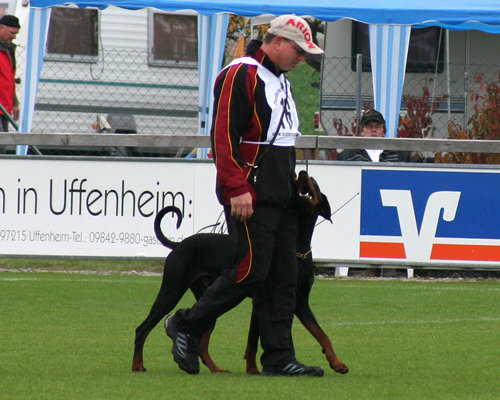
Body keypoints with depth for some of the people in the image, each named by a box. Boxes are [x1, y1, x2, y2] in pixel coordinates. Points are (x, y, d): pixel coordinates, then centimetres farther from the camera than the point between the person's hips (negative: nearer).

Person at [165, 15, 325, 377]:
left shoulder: (280, 81, 21)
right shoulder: (240, 75, -10)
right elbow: (223, 136, -17)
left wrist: (293, 182, 20)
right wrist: (237, 188, -23)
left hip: (282, 197, 10)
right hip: (251, 197, -10)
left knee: (283, 278, 5)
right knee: (250, 272, -11)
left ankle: (279, 359, 5)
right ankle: (187, 326, 4)